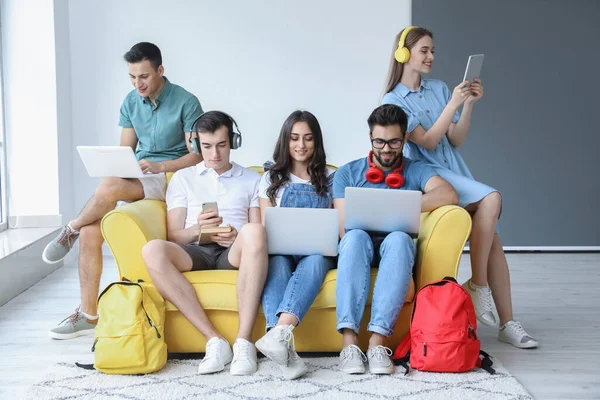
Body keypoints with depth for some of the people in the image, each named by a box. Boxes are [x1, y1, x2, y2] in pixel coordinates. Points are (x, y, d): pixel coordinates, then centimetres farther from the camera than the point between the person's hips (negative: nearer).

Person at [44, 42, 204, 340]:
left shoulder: (186, 102, -8)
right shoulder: (131, 102, 10)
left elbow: (197, 155, -8)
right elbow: (125, 150, 14)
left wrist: (158, 166, -21)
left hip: (171, 175, -6)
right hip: (135, 178, 6)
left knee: (109, 187, -35)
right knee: (90, 230, -18)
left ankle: (71, 230, -2)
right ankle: (88, 315, -9)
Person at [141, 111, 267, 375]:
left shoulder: (252, 179, 20)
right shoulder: (183, 178, 20)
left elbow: (259, 231, 11)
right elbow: (173, 236, 11)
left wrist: (239, 237, -12)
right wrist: (198, 229, -11)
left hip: (234, 253, -1)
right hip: (195, 252, 1)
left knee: (254, 232, -37)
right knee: (152, 250, -33)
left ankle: (244, 341, -38)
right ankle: (214, 340, -33)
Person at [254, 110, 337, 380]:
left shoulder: (330, 178, 17)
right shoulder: (272, 177, 17)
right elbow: (265, 226, 11)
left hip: (318, 252, 0)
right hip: (280, 250, 0)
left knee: (315, 259, -37)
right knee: (275, 262, -37)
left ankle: (280, 331, -61)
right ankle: (284, 346, -58)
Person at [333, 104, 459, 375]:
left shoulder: (417, 171, 12)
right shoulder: (347, 174, 14)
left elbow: (450, 196, -10)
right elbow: (344, 228, 2)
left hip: (395, 249, 0)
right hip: (359, 250, 0)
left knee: (399, 238, -36)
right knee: (356, 237, -36)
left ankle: (378, 339, -44)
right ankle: (349, 340, -45)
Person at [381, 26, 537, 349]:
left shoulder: (440, 89, 13)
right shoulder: (394, 100, -1)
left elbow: (457, 140, 9)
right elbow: (427, 142, -12)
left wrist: (469, 104, -3)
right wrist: (453, 104, -18)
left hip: (455, 171, 5)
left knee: (493, 240, -9)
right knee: (491, 198, -28)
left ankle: (507, 323, -3)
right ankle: (478, 287, -19)